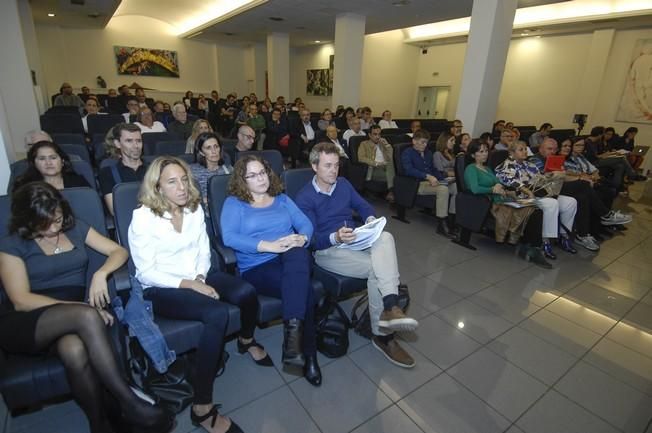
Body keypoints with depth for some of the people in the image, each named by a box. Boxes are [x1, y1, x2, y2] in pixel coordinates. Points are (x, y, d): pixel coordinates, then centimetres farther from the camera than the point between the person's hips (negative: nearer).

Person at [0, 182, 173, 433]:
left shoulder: (75, 228, 10)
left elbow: (119, 251, 7)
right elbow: (21, 301, -9)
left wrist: (101, 274, -15)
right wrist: (83, 309, -20)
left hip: (69, 321, 3)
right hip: (21, 325, -2)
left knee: (75, 351, -36)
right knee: (87, 316, -35)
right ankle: (130, 403, -30)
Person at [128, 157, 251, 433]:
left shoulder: (195, 208, 6)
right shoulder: (143, 217, -11)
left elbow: (204, 251, 8)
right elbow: (147, 273, -13)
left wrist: (200, 278, -12)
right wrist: (190, 285, -21)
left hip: (197, 277, 6)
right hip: (160, 288, -5)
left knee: (246, 292, -22)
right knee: (217, 314, -32)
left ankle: (246, 340, 14)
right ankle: (202, 408, -19)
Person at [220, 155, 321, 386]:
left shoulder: (282, 199, 22)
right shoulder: (234, 203, 9)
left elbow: (305, 223, 12)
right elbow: (229, 237, -9)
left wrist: (302, 239, -14)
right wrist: (269, 246, -19)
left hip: (293, 260, 3)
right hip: (257, 267, -3)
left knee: (298, 255, -35)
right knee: (304, 290, -30)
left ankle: (292, 331, -34)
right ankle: (308, 355, -17)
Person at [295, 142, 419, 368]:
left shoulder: (343, 184, 13)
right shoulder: (304, 197, -5)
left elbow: (364, 206, 19)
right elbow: (310, 238, -12)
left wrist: (370, 219, -6)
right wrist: (335, 238, -32)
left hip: (355, 241, 5)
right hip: (327, 250, -5)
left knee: (385, 237, -29)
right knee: (376, 267, -28)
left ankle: (390, 308, -38)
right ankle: (383, 335, -19)